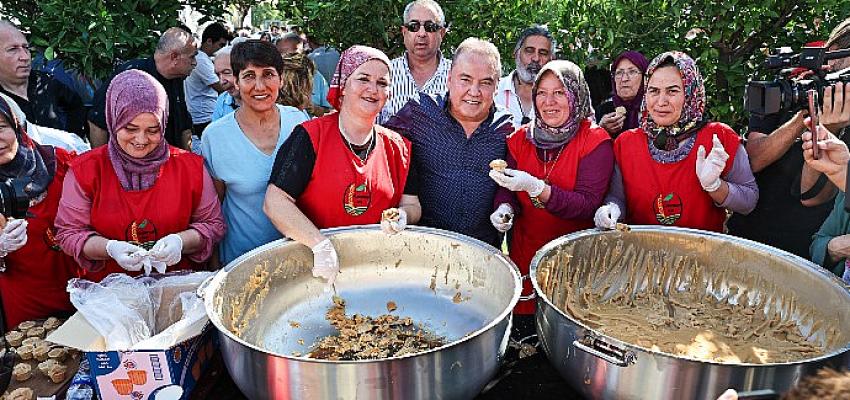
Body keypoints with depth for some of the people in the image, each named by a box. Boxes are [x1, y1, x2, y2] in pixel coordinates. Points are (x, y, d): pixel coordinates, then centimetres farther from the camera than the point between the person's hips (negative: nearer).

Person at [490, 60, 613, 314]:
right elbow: (507, 189, 7)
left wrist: (536, 188, -29)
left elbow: (589, 205, -17)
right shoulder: (521, 138, 4)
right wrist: (505, 207, -16)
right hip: (524, 253, 3)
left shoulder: (595, 141, -8)